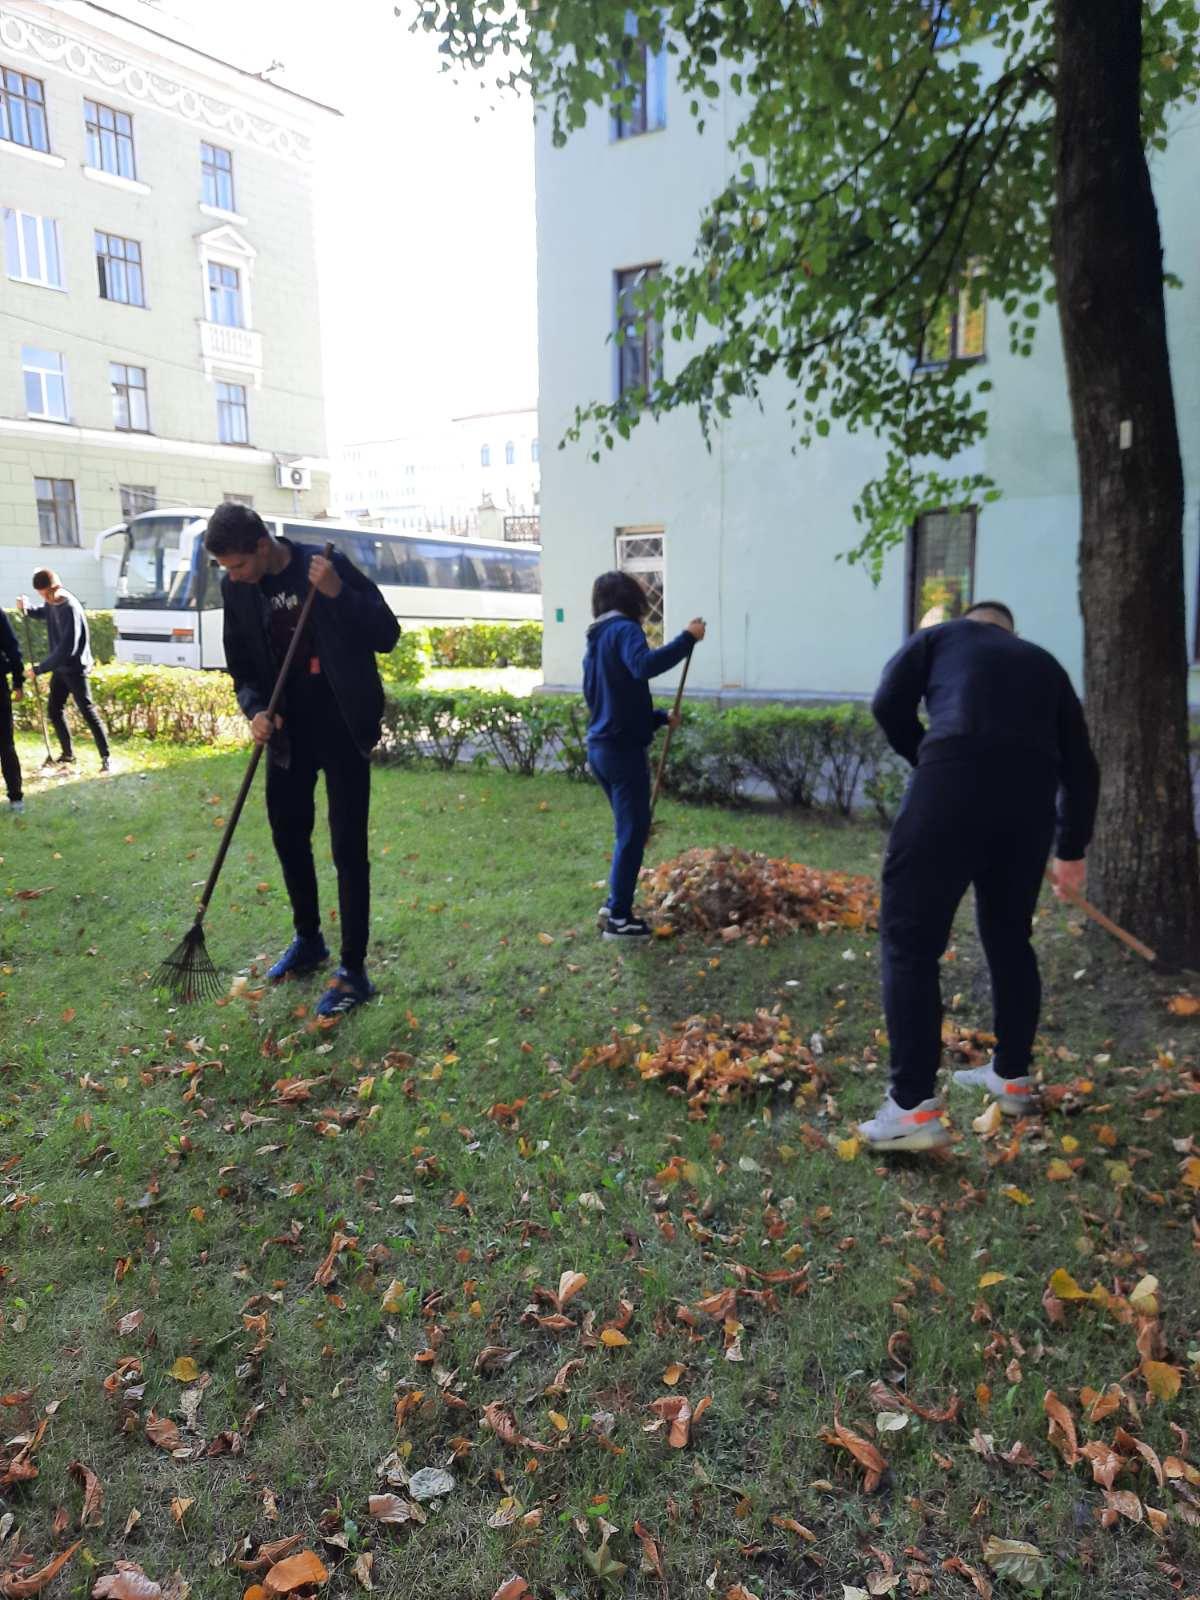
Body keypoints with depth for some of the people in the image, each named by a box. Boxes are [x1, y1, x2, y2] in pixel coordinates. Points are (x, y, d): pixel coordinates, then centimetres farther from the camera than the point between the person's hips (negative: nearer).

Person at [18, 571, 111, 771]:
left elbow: (67, 648, -28)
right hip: (60, 667, 9)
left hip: (75, 668, -9)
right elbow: (42, 613, 27)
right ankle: (68, 754, 25)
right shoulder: (52, 603, 1)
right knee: (54, 710, 13)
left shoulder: (71, 609, -24)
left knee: (88, 711, -8)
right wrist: (27, 608, 4)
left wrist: (40, 668, -24)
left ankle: (106, 757, -3)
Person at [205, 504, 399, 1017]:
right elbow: (242, 667, 8)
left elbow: (386, 635, -13)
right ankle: (309, 940, 36)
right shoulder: (236, 589, 1)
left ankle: (353, 971, 4)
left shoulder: (330, 567, -14)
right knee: (288, 838, 15)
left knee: (348, 849, -4)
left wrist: (338, 594, -28)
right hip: (287, 731, 6)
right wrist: (255, 710, -11)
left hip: (341, 728, -6)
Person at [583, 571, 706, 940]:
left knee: (629, 828, 20)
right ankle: (618, 918, 4)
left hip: (600, 747, 9)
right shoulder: (624, 630, -10)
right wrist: (687, 638, -28)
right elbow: (644, 666, -33)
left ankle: (614, 904, 25)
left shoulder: (595, 641, 19)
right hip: (623, 749, -9)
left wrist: (659, 718, 22)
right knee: (633, 831, -1)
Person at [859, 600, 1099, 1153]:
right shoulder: (1044, 664, 31)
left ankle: (915, 1107, -6)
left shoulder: (941, 636, 23)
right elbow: (1081, 765, 28)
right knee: (1009, 938, 22)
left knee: (910, 938, -1)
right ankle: (1013, 1077, 36)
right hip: (1031, 798, 5)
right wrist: (1071, 851, 36)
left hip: (955, 785, -4)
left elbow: (889, 705, 5)